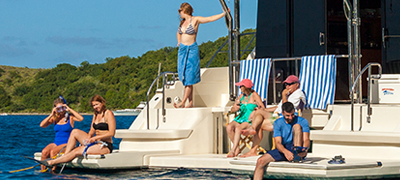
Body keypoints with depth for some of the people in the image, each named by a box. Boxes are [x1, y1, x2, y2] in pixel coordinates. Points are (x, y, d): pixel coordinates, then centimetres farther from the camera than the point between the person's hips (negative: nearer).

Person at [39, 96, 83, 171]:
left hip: (67, 143, -4)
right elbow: (42, 125, 2)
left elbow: (81, 118, -20)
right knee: (44, 152, -25)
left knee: (53, 152, -32)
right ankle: (43, 171, -21)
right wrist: (51, 115, -5)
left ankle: (53, 171, -25)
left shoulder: (70, 117, 0)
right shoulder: (54, 118, 12)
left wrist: (69, 109, -14)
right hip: (56, 143, 5)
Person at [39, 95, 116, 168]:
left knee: (77, 151, -22)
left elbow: (111, 133, -16)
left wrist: (95, 138, -22)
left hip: (106, 146, -8)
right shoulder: (95, 115, 16)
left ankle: (51, 162, -20)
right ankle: (65, 155, -14)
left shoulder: (108, 114, -8)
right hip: (96, 143, 8)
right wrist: (89, 137, -10)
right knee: (75, 132, -9)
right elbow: (92, 131, 14)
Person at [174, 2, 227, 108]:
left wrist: (223, 14, -19)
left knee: (189, 78, -8)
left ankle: (182, 103, -10)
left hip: (192, 50, -6)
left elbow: (210, 19, -11)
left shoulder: (195, 20, -5)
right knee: (185, 78, 3)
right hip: (182, 50, 6)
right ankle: (190, 103, 6)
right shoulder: (182, 22, 13)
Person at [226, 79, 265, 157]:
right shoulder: (242, 96, 15)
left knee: (238, 128, -35)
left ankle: (233, 150, -33)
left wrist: (254, 113, -25)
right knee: (229, 127, -25)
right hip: (240, 118, 6)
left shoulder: (254, 95, -2)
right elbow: (232, 110, 18)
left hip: (250, 121, -6)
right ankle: (237, 148, -17)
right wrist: (235, 108, -7)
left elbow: (263, 108, -9)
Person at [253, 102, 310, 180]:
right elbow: (278, 142, -10)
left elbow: (306, 139, -15)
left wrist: (305, 150, -41)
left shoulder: (302, 121, -2)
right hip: (283, 150, 3)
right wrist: (285, 152, -34)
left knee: (297, 126, -23)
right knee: (260, 161, -19)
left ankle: (297, 156, -39)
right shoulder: (278, 123, 2)